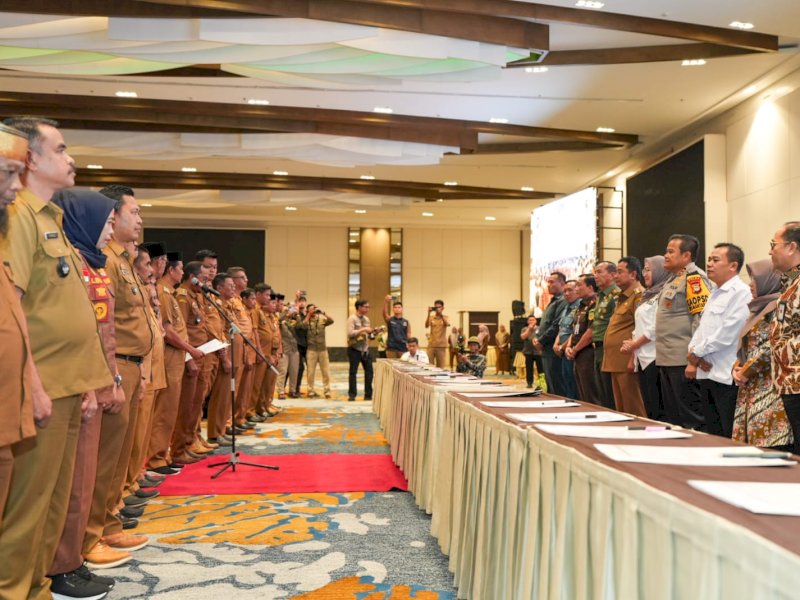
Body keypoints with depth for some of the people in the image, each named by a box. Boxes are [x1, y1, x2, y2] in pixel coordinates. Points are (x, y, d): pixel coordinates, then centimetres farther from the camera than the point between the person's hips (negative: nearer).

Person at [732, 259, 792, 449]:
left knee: (770, 443, -10)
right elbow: (746, 345, 21)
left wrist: (747, 372, -10)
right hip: (751, 388, 9)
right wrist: (737, 367, 5)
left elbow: (771, 347, -17)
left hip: (769, 387, -9)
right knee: (750, 436, 7)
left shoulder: (777, 306, -9)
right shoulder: (759, 308, 19)